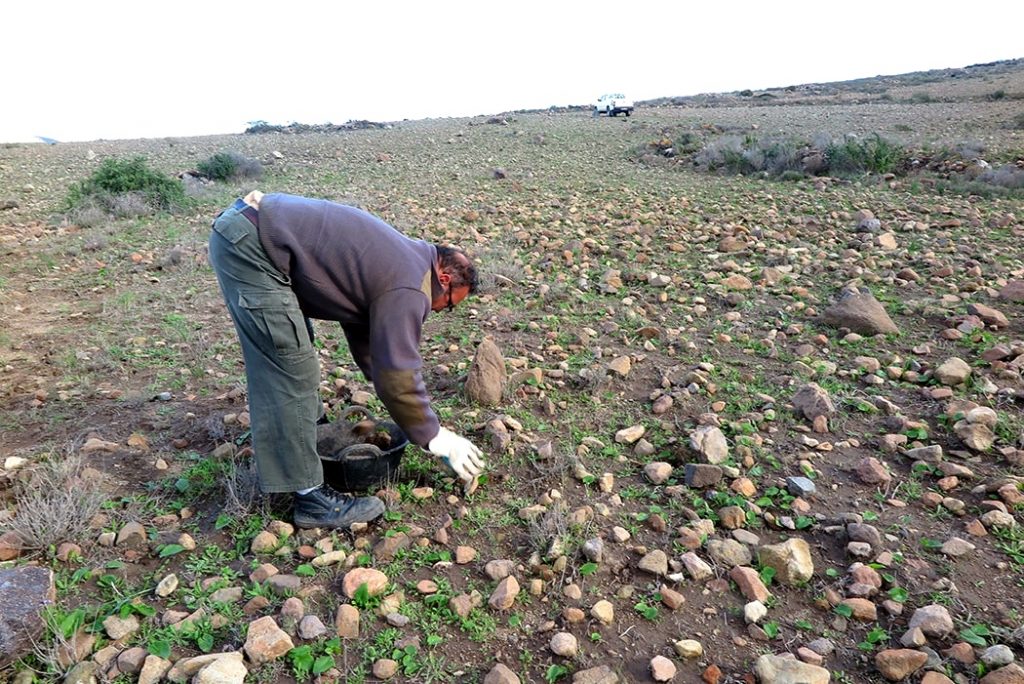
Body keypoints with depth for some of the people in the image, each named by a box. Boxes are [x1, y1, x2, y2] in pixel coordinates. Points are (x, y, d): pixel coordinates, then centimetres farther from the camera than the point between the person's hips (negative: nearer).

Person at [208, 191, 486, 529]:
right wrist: (439, 440, -1)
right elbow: (397, 375, -13)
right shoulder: (407, 287, -12)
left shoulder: (397, 260, 17)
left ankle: (309, 426, 43)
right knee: (292, 370, -10)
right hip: (247, 246, -11)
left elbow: (365, 338, 26)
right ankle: (311, 496, -3)